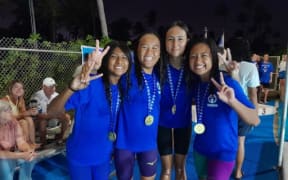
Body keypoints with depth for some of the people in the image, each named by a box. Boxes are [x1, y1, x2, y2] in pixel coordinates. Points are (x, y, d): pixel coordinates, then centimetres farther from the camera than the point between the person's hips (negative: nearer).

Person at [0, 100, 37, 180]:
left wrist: (29, 150, -33)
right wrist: (21, 155, -40)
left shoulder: (13, 121, -8)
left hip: (12, 152, 5)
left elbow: (21, 142, -11)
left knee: (30, 157, -19)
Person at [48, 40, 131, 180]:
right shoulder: (90, 85, -23)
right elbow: (51, 111, -30)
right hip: (80, 155, -5)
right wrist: (72, 88, -45)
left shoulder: (123, 89, -6)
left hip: (104, 155, 5)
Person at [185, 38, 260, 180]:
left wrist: (232, 101, -41)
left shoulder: (228, 83, -21)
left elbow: (255, 120, -26)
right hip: (200, 148, 6)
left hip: (223, 152, -6)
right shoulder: (194, 84, -5)